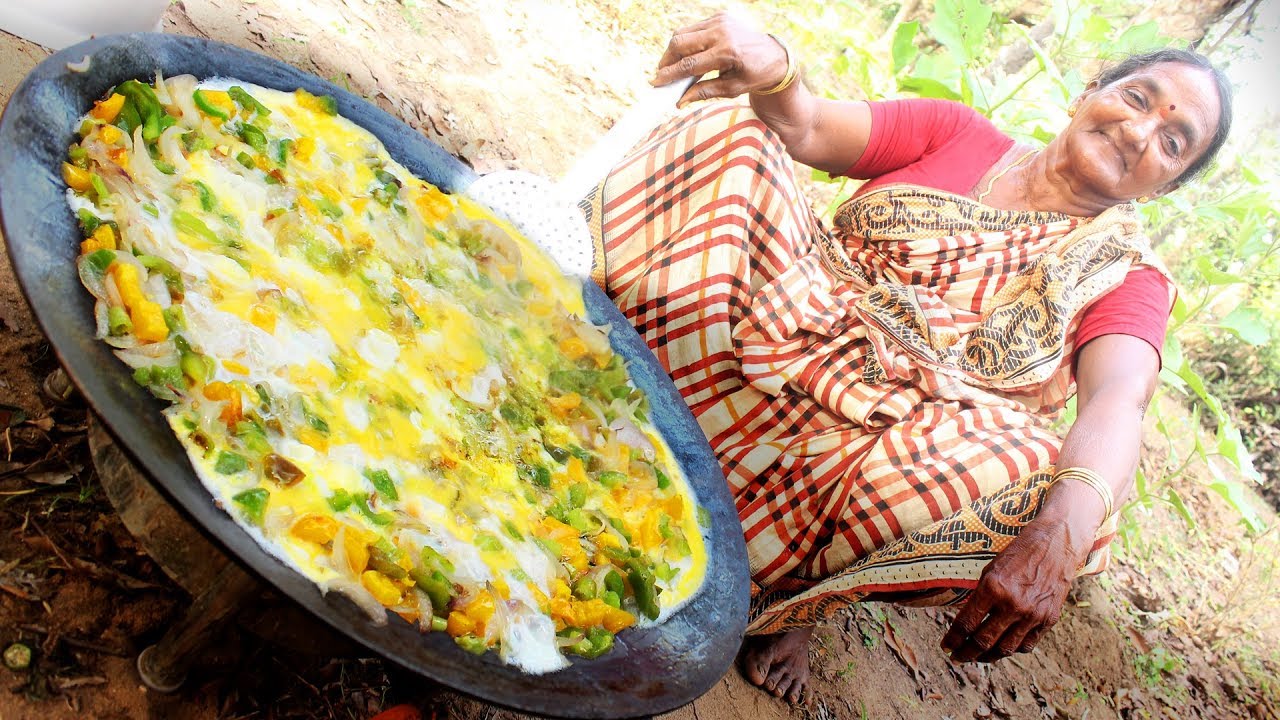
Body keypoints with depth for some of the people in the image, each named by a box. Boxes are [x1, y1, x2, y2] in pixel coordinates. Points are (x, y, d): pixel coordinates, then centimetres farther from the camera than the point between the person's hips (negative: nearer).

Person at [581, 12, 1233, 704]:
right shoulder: (957, 133, 11)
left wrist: (1064, 530, -36)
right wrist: (773, 69, -29)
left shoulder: (1129, 276, 6)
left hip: (889, 444, -1)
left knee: (1037, 478, -33)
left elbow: (1116, 407, -14)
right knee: (729, 129, -13)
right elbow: (808, 129, -4)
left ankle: (782, 597, -11)